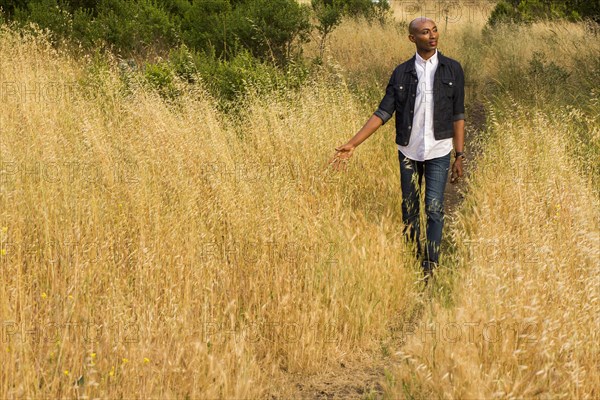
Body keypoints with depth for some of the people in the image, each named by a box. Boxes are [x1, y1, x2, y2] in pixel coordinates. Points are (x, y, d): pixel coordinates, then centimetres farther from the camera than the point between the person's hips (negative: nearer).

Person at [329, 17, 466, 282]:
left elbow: (458, 116, 1)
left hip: (439, 152, -2)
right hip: (409, 151, 2)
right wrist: (352, 144, -9)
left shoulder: (452, 69, -2)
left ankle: (429, 271, -4)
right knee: (409, 211, 8)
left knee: (434, 210, -9)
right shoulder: (402, 73, 1)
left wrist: (459, 156, -3)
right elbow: (383, 113, -1)